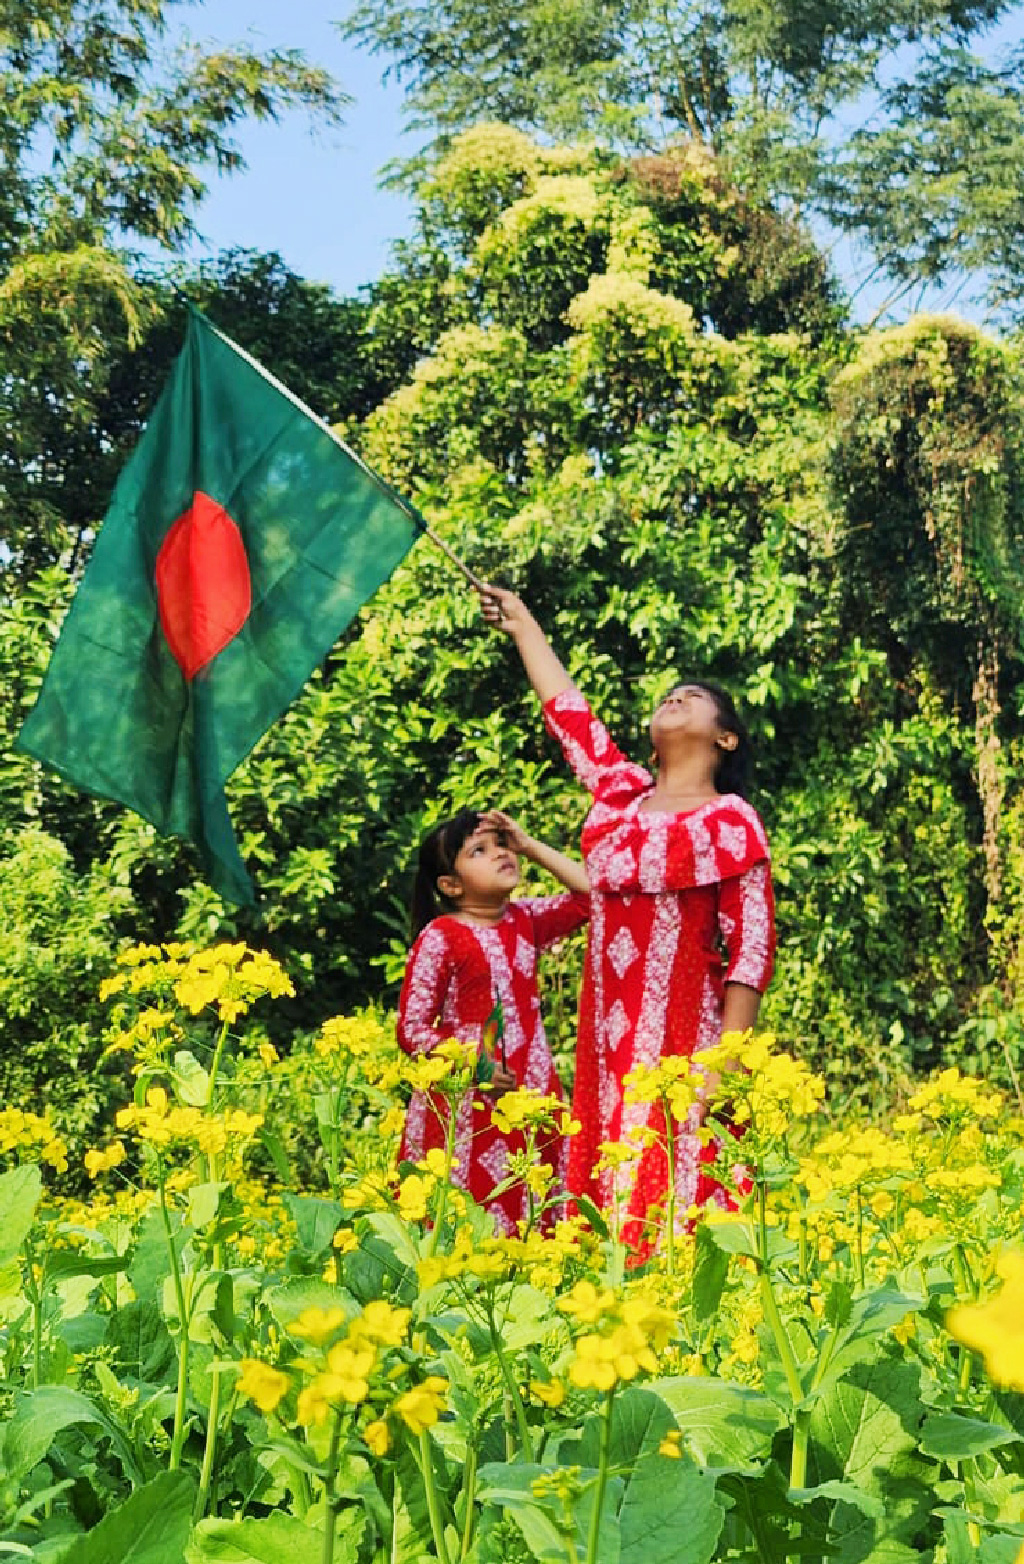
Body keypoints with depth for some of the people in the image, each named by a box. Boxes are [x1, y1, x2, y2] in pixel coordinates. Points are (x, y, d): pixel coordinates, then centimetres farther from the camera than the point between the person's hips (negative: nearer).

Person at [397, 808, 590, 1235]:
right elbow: (413, 1029, -8)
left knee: (530, 1208, 9)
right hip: (465, 1102, -5)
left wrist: (530, 845, 4)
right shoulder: (439, 938, -8)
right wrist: (471, 1068, -18)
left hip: (531, 1092, 5)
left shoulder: (526, 920, 8)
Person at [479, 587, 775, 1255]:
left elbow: (752, 948, -6)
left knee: (674, 1188, -10)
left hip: (681, 1040, -5)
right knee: (606, 1186, 3)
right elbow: (567, 708, 27)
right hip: (608, 1045, 5)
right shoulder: (620, 792, 15)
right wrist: (523, 624, 35)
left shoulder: (731, 821, 0)